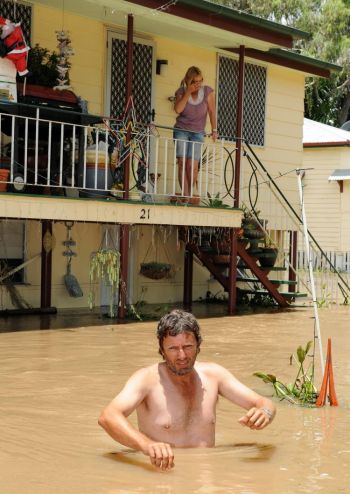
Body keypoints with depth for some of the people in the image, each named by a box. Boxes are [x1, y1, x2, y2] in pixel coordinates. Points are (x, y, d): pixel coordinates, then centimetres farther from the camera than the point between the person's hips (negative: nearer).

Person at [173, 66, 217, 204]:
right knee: (182, 162, -11)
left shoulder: (207, 91, -3)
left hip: (197, 133, -1)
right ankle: (185, 195, -12)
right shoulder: (181, 92, -2)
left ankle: (190, 194, 4)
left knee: (192, 165, -12)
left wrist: (214, 130, -7)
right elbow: (178, 109, -19)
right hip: (181, 131, 1)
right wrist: (188, 92, -19)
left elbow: (212, 111, -1)